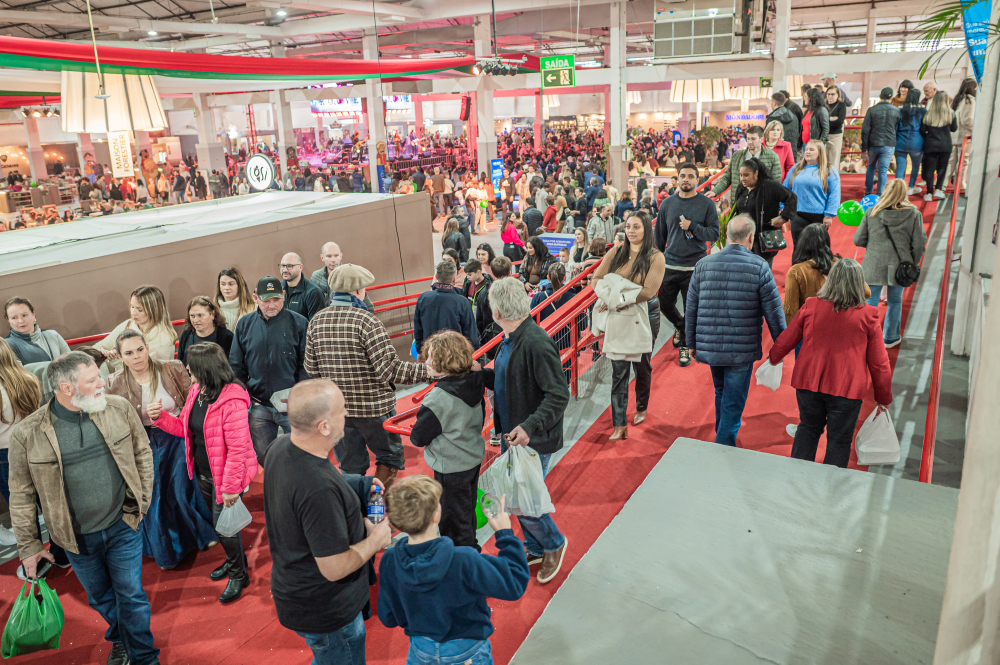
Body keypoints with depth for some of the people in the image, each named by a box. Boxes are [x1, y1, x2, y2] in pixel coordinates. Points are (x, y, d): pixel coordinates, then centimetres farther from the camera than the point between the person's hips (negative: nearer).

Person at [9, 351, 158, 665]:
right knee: (100, 598, 21)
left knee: (131, 596, 9)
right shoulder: (26, 434, -14)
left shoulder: (119, 407, -10)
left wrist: (142, 500, 0)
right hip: (76, 539, 0)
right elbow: (21, 495, -4)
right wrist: (29, 545, 0)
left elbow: (142, 452, 3)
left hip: (122, 527, 0)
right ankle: (119, 640, 50)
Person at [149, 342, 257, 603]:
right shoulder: (197, 391, -1)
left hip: (225, 474, -8)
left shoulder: (231, 400, -28)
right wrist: (160, 416, -6)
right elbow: (184, 427, 11)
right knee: (217, 520, 24)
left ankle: (238, 574, 29)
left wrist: (231, 486, -23)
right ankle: (234, 560, 48)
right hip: (203, 472, 8)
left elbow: (238, 448, -26)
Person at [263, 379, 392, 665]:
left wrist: (360, 484, 2)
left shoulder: (282, 446, -9)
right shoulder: (319, 490, -38)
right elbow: (334, 568, -30)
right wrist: (376, 540, -14)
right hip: (326, 612, -8)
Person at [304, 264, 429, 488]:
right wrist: (427, 370, -20)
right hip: (373, 406, -5)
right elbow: (389, 369, -23)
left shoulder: (316, 321, 0)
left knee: (350, 466, 17)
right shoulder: (366, 320, -18)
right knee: (390, 455, 17)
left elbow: (312, 369, 7)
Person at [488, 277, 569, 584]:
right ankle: (535, 549, 40)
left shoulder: (536, 343, -26)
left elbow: (559, 394, -27)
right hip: (512, 434, 9)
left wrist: (530, 427, -35)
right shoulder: (511, 338, 4)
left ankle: (554, 544, 28)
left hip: (533, 441, -9)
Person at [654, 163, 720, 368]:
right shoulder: (667, 203, 7)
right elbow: (659, 235, 12)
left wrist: (692, 227, -18)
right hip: (670, 265, 3)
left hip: (695, 267, -3)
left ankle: (685, 346, 18)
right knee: (665, 304, 8)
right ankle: (680, 326, 39)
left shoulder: (707, 204, -1)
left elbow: (714, 234, -4)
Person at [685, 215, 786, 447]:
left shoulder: (704, 264, 1)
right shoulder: (759, 267, -8)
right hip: (742, 350, -4)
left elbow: (691, 309, 6)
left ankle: (722, 440, 39)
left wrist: (692, 343, 17)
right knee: (733, 403, 6)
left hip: (709, 347, 4)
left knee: (721, 393, 24)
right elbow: (773, 311, -5)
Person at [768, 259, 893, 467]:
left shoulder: (811, 306, -3)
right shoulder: (867, 315, -8)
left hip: (809, 382, 3)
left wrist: (774, 357, 30)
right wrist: (883, 396, 11)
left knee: (808, 428, 22)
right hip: (847, 388, -2)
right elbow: (878, 362, -2)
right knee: (839, 440, 10)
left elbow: (786, 340, 9)